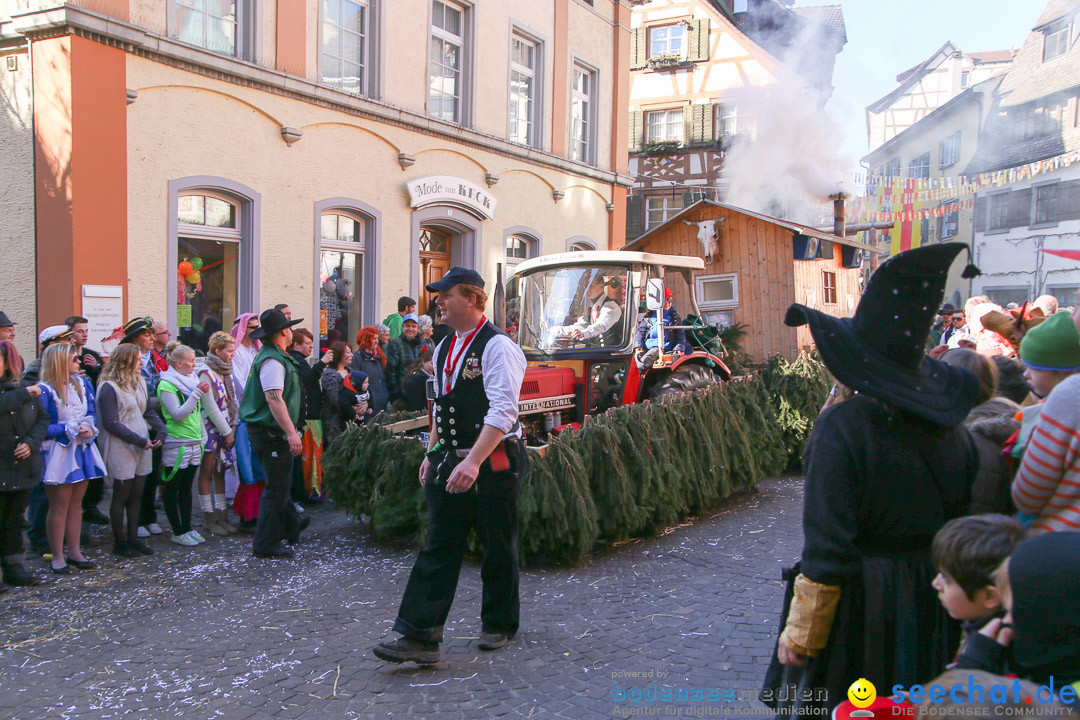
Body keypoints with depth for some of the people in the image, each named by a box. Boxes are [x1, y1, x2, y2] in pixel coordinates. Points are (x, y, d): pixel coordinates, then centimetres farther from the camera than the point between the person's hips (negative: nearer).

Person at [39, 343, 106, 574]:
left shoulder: (82, 384, 8)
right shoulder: (45, 391, -13)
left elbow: (92, 413, 11)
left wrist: (89, 427, -10)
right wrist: (70, 429, -18)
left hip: (82, 450, 6)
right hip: (58, 453, -6)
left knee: (75, 504, 13)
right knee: (59, 507, 0)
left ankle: (74, 552, 21)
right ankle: (57, 557, 10)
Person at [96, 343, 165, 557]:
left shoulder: (139, 382, 12)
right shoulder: (109, 387, -13)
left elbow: (148, 410, 15)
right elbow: (111, 423, -17)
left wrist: (160, 430, -2)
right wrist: (139, 440, -17)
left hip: (143, 446, 7)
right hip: (121, 449, -7)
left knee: (137, 494, 10)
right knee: (121, 495, 2)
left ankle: (133, 537, 20)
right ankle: (119, 542, 14)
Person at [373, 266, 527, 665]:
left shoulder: (497, 347, -14)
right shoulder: (444, 349, 12)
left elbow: (502, 412, -23)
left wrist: (473, 461, -31)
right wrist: (432, 453, 18)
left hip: (494, 462, -7)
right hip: (450, 462, 7)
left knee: (498, 547, 8)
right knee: (438, 546, 2)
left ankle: (499, 625, 26)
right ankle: (420, 635, 2)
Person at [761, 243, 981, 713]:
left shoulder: (843, 427, -21)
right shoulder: (948, 424, -3)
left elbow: (827, 550, -21)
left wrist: (799, 635, -11)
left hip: (859, 608, -6)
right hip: (930, 607, 6)